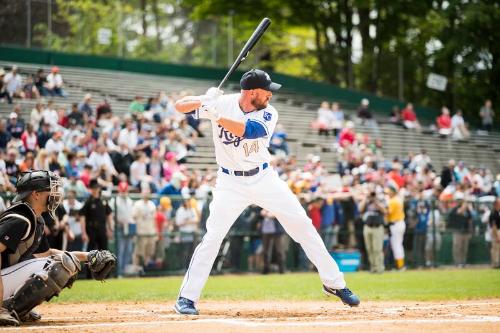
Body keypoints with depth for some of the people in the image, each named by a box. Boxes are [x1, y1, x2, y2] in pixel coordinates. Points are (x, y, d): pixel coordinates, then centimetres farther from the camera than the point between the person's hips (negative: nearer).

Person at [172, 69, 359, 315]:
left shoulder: (268, 114, -9)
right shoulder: (222, 103, -11)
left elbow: (247, 130, -30)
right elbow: (180, 106, -16)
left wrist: (216, 116, -41)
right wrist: (204, 101, -36)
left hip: (264, 178, 2)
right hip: (231, 182, -2)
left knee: (302, 224, 0)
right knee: (212, 236, -14)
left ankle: (333, 283, 13)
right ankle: (187, 297, -4)